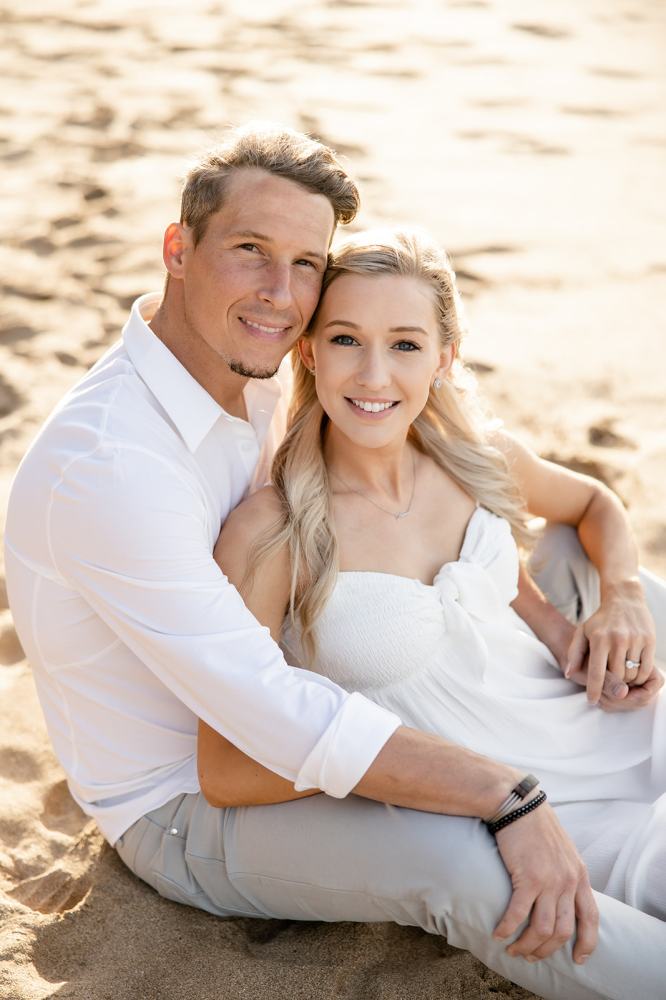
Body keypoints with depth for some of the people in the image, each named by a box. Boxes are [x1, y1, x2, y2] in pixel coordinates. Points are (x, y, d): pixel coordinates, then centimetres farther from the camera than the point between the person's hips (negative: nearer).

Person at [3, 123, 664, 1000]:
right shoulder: (108, 462, -32)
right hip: (180, 810, -8)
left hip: (264, 738, 9)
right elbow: (270, 713, -36)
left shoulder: (252, 379, -3)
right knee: (458, 858, -34)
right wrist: (506, 796, -34)